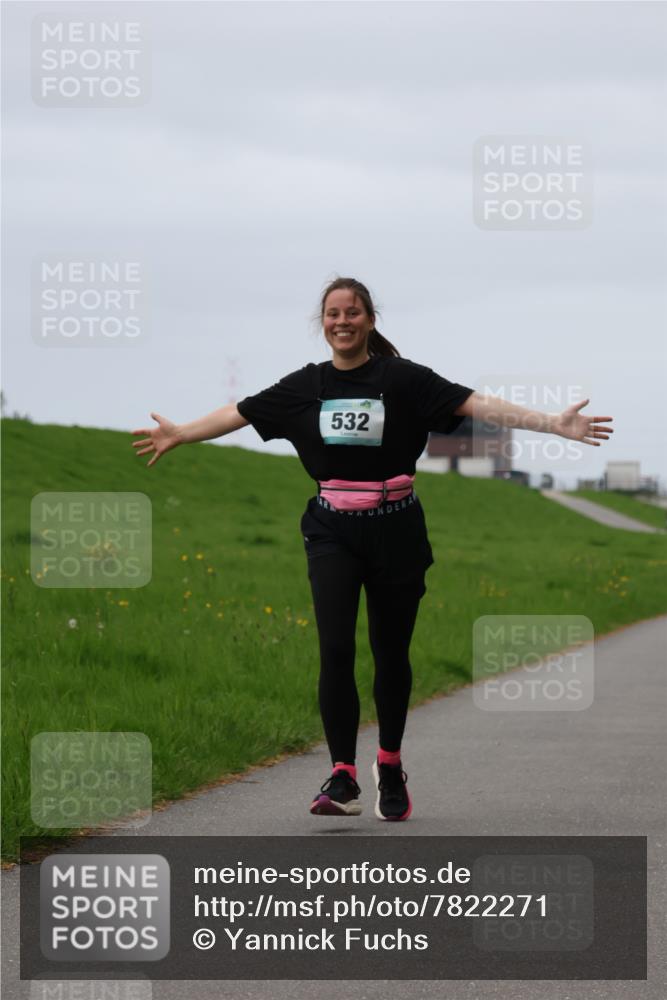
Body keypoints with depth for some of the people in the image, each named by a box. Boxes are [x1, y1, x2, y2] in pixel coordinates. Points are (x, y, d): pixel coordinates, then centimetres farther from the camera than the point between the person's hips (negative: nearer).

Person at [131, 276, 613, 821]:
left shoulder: (403, 378, -3)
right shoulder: (306, 385, 6)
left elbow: (475, 404, -9)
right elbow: (241, 413, 17)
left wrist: (555, 424, -16)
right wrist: (180, 434, 25)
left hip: (395, 531, -1)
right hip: (333, 534, 1)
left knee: (391, 653, 6)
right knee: (335, 649, -13)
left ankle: (390, 766, 28)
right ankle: (343, 779, -11)